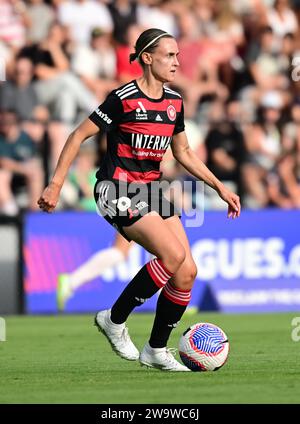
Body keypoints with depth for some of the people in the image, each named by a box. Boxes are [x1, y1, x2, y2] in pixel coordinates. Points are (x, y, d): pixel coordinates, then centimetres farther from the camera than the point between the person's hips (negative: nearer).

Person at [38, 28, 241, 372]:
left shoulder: (174, 102, 9)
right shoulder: (124, 98, -13)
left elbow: (183, 153, 21)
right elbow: (78, 136, -9)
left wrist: (220, 188, 15)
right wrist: (56, 184, -13)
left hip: (150, 189, 8)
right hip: (118, 191, -7)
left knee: (187, 272, -3)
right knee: (173, 256, -23)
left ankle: (156, 350, 11)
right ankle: (115, 319, -6)